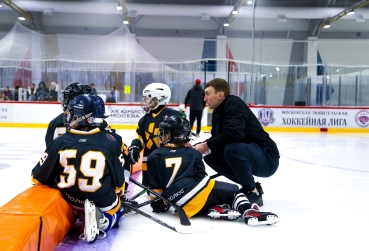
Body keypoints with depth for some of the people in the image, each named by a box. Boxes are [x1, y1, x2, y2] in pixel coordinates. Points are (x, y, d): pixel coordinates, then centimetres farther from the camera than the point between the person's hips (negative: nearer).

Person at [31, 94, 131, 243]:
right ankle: (104, 221, -6)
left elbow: (37, 178, -3)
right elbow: (119, 179, -2)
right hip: (103, 201, -4)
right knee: (114, 208, 27)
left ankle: (83, 214, 4)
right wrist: (120, 194, 19)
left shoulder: (60, 142, -11)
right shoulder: (110, 142, -12)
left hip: (72, 200, 4)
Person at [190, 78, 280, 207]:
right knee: (210, 156, 2)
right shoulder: (217, 113, 9)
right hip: (251, 160, 9)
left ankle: (253, 193, -13)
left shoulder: (235, 104, -17)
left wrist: (207, 145, -23)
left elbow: (235, 133, -33)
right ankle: (251, 186, 6)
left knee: (232, 148, -33)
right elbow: (216, 139, 12)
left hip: (266, 159, -9)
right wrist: (196, 147, -4)